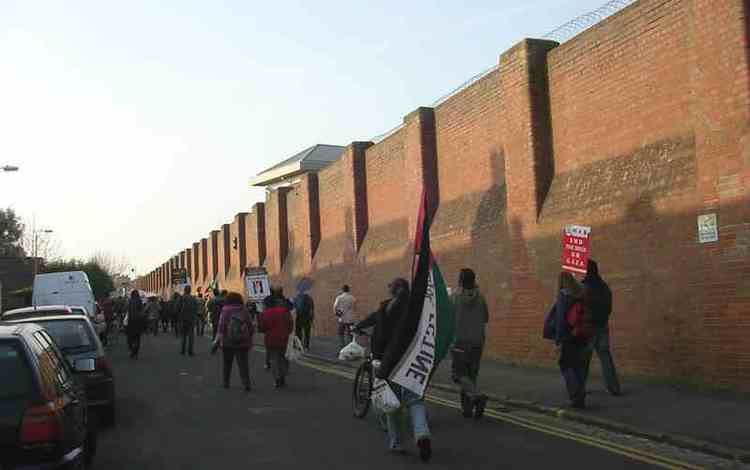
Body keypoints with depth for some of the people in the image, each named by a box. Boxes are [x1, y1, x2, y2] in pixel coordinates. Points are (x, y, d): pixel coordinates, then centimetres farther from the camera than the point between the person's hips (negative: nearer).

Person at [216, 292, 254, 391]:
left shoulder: (225, 310, -5)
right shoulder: (244, 311, 3)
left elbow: (221, 326, -11)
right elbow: (251, 326, 5)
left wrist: (218, 340, -9)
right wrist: (250, 340, 13)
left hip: (228, 342, -1)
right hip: (243, 342, 1)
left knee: (227, 363, 16)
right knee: (243, 364, 0)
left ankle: (226, 382, 22)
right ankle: (246, 384, -12)